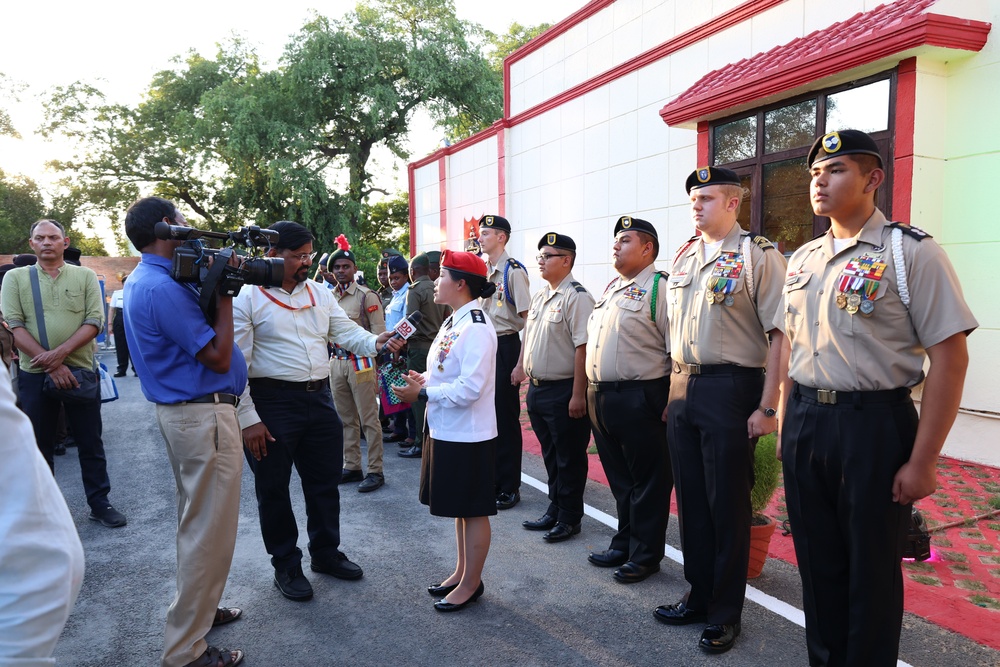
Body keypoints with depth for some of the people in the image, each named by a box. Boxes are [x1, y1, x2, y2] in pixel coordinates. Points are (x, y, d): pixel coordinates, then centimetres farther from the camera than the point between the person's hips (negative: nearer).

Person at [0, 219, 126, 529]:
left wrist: (61, 352, -18)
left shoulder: (85, 276, 4)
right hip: (34, 374, 0)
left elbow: (94, 321, -5)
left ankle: (99, 503, 19)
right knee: (40, 446, 11)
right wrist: (50, 364, -15)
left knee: (91, 443, 7)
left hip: (80, 371, 0)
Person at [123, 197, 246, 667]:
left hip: (182, 412, 11)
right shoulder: (163, 287, -21)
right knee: (210, 531, -1)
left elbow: (195, 337, 11)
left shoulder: (143, 281, 12)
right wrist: (223, 293, -14)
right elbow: (218, 357, -19)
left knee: (196, 522, 22)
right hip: (205, 416, -11)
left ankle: (197, 608, 38)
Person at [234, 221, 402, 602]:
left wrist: (375, 343, -19)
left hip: (319, 399, 5)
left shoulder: (320, 294, 9)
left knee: (325, 482, 16)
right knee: (273, 489, 9)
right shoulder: (248, 299, -8)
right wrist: (248, 419, -14)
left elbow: (346, 332, 3)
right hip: (273, 403, -5)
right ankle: (286, 566, 28)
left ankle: (326, 553, 36)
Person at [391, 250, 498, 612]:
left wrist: (422, 393, -19)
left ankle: (471, 583, 22)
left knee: (473, 510, 6)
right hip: (446, 430, 10)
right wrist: (424, 379, -1)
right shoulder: (453, 322, 9)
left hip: (468, 434, -10)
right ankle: (462, 571, 36)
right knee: (459, 507, 21)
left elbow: (469, 389, -26)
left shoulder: (475, 328, -21)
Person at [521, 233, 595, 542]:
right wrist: (530, 381, 16)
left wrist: (577, 395, -23)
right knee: (550, 455, 19)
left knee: (569, 457, 5)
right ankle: (554, 509, 34)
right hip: (536, 388, 9)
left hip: (563, 391, -8)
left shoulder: (576, 297, -15)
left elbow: (583, 348, -20)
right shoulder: (538, 296, 12)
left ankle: (570, 518, 19)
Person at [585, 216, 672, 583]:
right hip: (601, 398, 9)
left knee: (647, 480, 5)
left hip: (639, 399, -8)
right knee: (619, 479, 19)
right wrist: (592, 392, 18)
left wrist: (672, 402, -18)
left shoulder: (659, 287, -9)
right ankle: (624, 543, 33)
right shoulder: (611, 288, 18)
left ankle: (645, 554, 19)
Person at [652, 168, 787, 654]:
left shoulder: (758, 255, -7)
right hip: (682, 389, 7)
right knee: (690, 496, 14)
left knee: (727, 503, 4)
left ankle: (725, 613, 21)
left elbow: (778, 335, -12)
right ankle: (699, 595, 31)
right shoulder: (682, 258, 14)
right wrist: (669, 392, 13)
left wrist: (767, 407, -16)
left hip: (731, 389, -6)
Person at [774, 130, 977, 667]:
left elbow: (949, 358, -12)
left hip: (874, 426, -5)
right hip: (804, 423, 6)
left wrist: (922, 461, -14)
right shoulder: (802, 259, 10)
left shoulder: (911, 252, -9)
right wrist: (785, 422, 11)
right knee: (816, 560, 17)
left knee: (871, 568, 9)